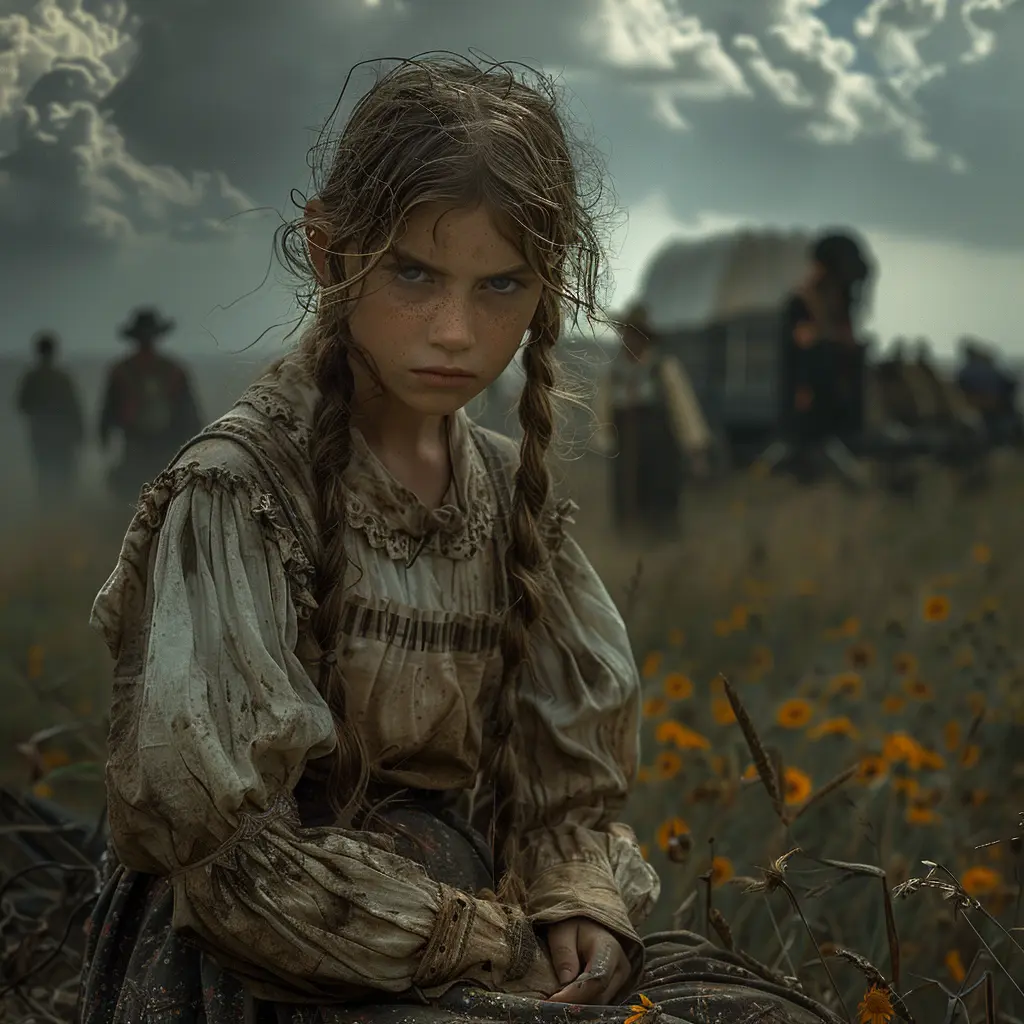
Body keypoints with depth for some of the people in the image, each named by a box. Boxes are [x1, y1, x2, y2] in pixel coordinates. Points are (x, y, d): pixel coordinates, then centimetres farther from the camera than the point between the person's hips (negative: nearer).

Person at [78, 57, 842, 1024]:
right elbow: (223, 836, -17)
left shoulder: (509, 491, 5)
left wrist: (581, 907, -9)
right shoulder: (236, 492, -14)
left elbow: (557, 763, 11)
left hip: (460, 928, 7)